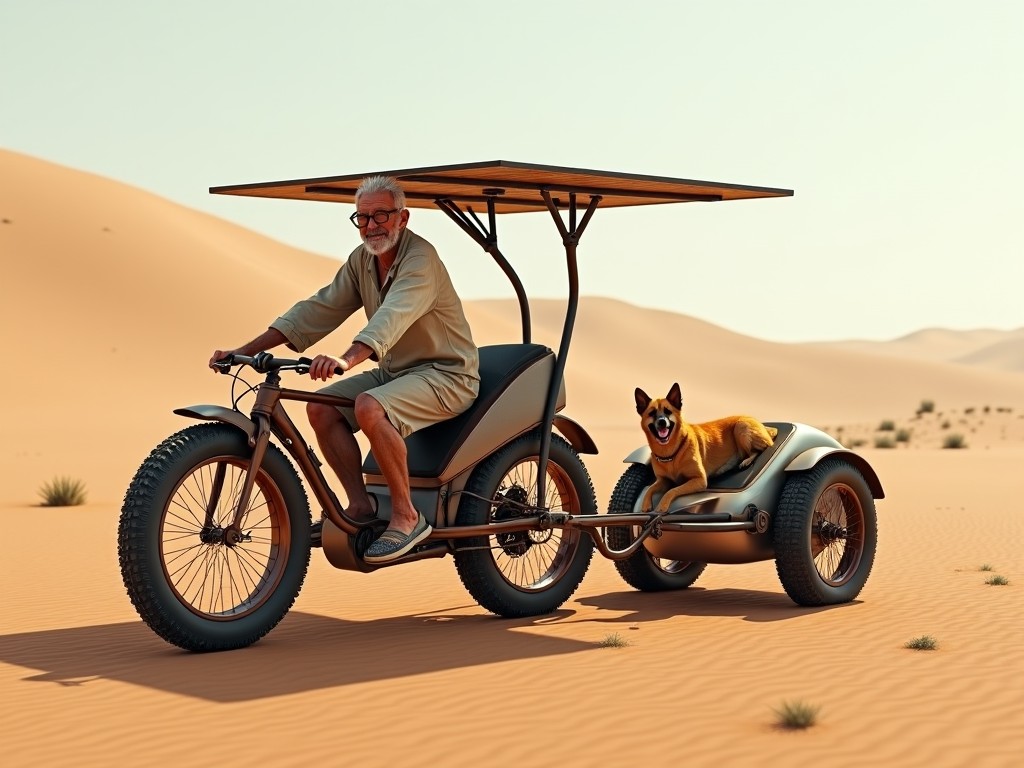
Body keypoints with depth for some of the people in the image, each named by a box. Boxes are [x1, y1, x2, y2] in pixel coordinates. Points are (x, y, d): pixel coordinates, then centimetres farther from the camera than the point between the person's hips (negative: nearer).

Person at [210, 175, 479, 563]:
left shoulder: (420, 259, -21)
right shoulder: (362, 259, 5)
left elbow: (393, 316, -38)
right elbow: (319, 309, 1)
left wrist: (346, 359, -56)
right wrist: (244, 350, -8)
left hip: (445, 373, -8)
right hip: (394, 370, 8)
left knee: (369, 407, -33)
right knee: (321, 407, -9)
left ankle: (406, 516, -20)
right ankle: (360, 508, -1)